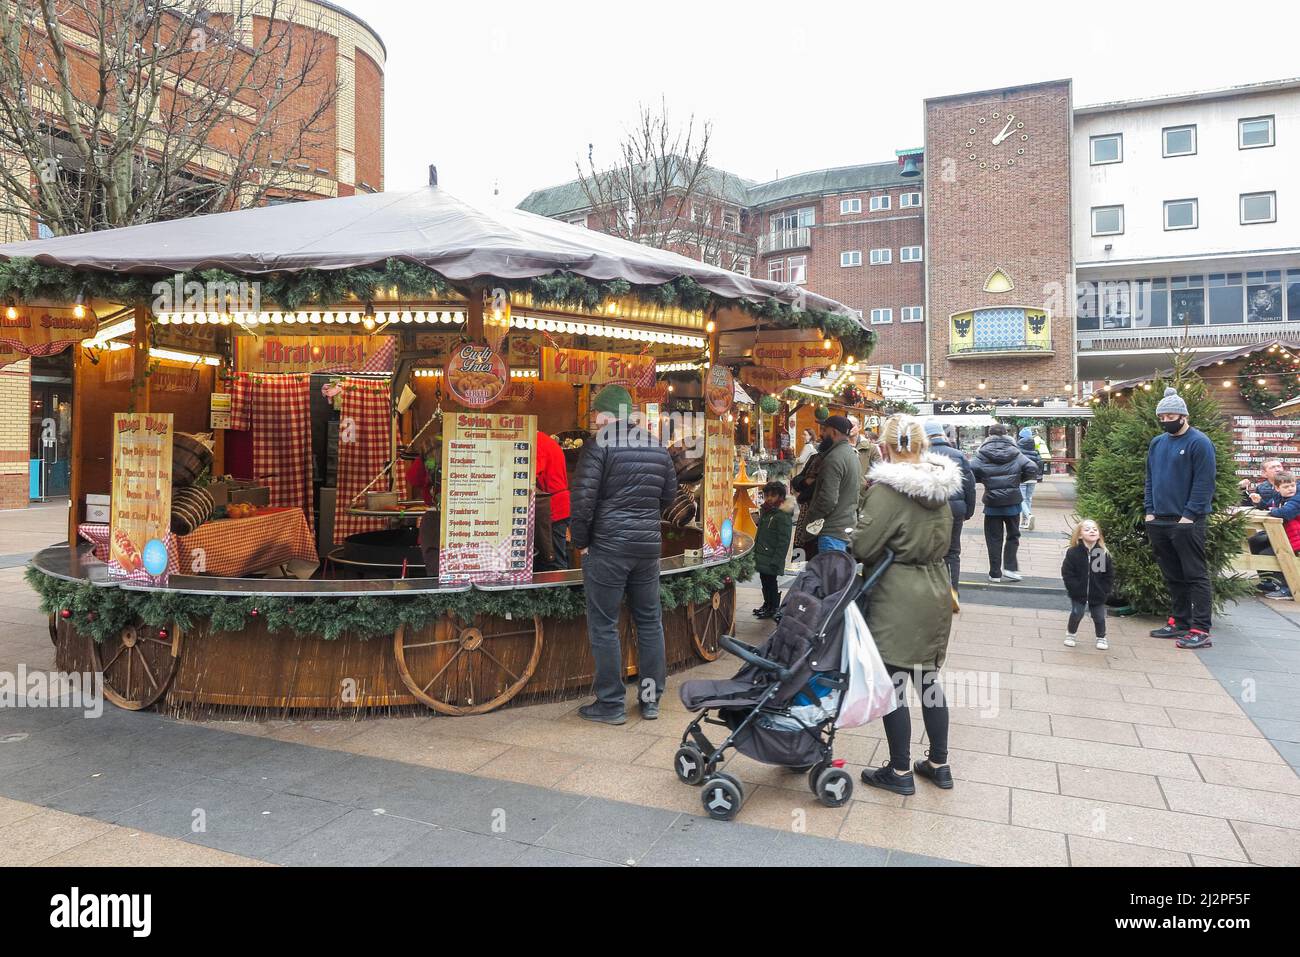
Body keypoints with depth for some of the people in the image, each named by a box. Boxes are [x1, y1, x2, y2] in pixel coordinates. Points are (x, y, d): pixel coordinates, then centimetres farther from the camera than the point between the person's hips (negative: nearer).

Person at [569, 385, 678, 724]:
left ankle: (611, 705, 10)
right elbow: (669, 493, 16)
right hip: (648, 546, 6)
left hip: (608, 546, -6)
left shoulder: (600, 443, -9)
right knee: (649, 622, 14)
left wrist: (580, 540, -3)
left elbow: (583, 496, -14)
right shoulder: (657, 446, 9)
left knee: (604, 626, 4)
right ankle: (651, 699, 22)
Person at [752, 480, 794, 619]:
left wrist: (776, 561, -21)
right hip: (762, 558, 9)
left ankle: (774, 607, 13)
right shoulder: (764, 512, 13)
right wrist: (755, 553, 19)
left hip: (771, 560, -9)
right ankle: (767, 604, 31)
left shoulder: (783, 516, -16)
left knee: (771, 582, 0)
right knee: (764, 581, 17)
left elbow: (783, 542, -19)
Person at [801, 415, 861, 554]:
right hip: (849, 528, 10)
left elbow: (828, 499, -24)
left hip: (833, 532, -10)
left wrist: (810, 519, -10)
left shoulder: (834, 458, -18)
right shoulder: (853, 454, 14)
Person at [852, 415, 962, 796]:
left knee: (893, 683, 5)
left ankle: (900, 772, 16)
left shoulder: (887, 490, -18)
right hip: (936, 591, 8)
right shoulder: (940, 486, 5)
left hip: (899, 599, -8)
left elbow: (862, 547, -16)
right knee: (928, 678, 18)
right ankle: (939, 764, 29)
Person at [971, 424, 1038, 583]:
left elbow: (970, 472, -19)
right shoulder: (1015, 452, -3)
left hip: (992, 502, -1)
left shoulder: (982, 454, -8)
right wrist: (1019, 479, 6)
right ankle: (1010, 568, 8)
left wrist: (983, 479, 0)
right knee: (1013, 535, 17)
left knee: (994, 538, 7)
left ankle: (995, 573, 9)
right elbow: (1032, 470, -11)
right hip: (1012, 501, 1)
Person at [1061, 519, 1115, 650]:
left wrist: (1104, 591, -8)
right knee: (1076, 614, 0)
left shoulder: (1104, 554, -7)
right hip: (1078, 594, -1)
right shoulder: (1073, 552, -12)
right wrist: (1075, 589, -14)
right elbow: (1067, 574, -9)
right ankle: (1070, 634, 25)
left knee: (1099, 616, 9)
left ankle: (1101, 638, 32)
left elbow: (1109, 576, -1)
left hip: (1098, 595, 2)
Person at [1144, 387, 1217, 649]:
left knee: (1195, 576, -2)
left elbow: (1204, 483, -12)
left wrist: (1189, 516, -16)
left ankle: (1201, 630, 0)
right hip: (1159, 521, 7)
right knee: (1172, 576, 14)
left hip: (1187, 522, -7)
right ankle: (1180, 622, 24)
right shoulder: (1157, 443, 13)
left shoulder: (1199, 442, -8)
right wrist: (1150, 511, 7)